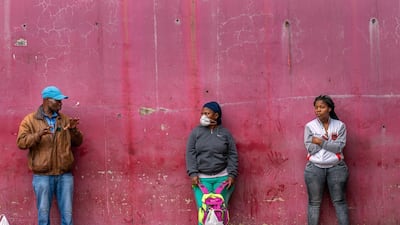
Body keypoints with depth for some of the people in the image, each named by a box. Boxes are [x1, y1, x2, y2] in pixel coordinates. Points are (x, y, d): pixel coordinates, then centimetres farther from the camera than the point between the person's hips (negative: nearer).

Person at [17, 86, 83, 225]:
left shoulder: (65, 119, 12)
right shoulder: (30, 120, 2)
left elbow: (77, 142, 14)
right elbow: (21, 143, -7)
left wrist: (74, 130, -7)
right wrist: (38, 135, -23)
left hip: (65, 175, 3)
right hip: (42, 176, -3)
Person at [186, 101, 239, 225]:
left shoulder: (225, 133, 7)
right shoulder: (196, 132, 7)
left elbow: (232, 155, 5)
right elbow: (190, 153, 2)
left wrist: (232, 175, -5)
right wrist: (193, 173, -8)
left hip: (222, 177, 0)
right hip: (202, 178, 0)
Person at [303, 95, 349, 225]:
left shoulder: (340, 125, -1)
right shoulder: (309, 126, -1)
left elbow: (339, 147, -10)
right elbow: (310, 148, -8)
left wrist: (321, 142, -13)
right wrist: (329, 143, -9)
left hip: (336, 168, 0)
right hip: (314, 168, 0)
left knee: (339, 201, 4)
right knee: (314, 202, 5)